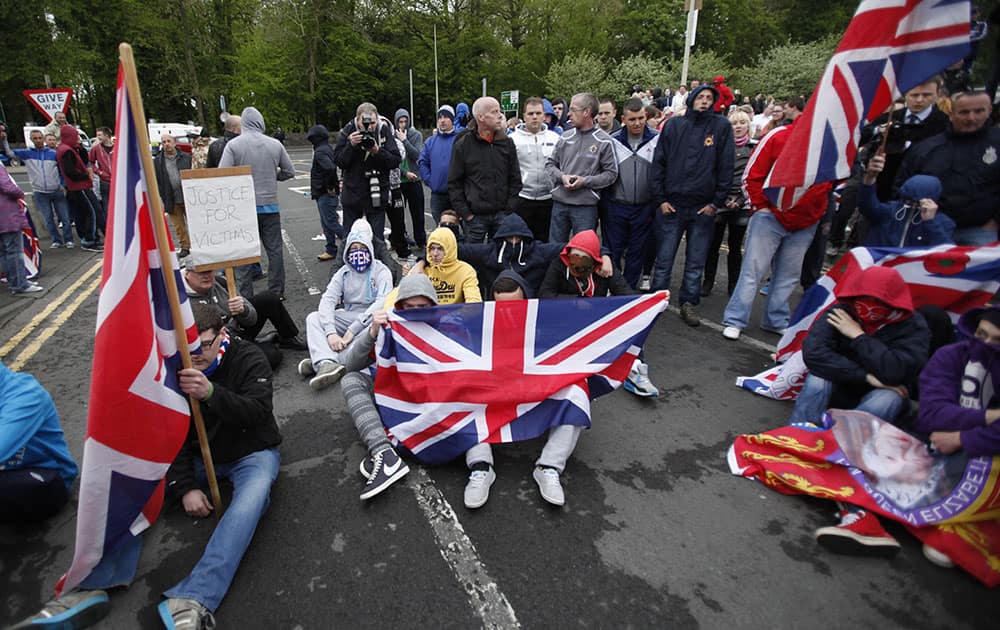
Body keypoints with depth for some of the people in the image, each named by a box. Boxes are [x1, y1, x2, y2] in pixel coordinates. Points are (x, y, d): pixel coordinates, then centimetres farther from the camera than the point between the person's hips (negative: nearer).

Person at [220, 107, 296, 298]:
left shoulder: (233, 145, -6)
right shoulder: (275, 144, 1)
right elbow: (290, 171, 8)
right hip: (270, 205, 2)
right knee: (274, 250, 10)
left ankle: (245, 296, 8)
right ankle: (276, 292, 16)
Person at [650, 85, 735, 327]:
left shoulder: (721, 127, 4)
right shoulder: (673, 125, 4)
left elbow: (726, 167, 2)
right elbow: (658, 163, 3)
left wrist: (716, 202, -3)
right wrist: (660, 199, -3)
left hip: (704, 208, 1)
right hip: (671, 205, 0)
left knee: (696, 262, 7)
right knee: (664, 260, 4)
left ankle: (689, 303, 19)